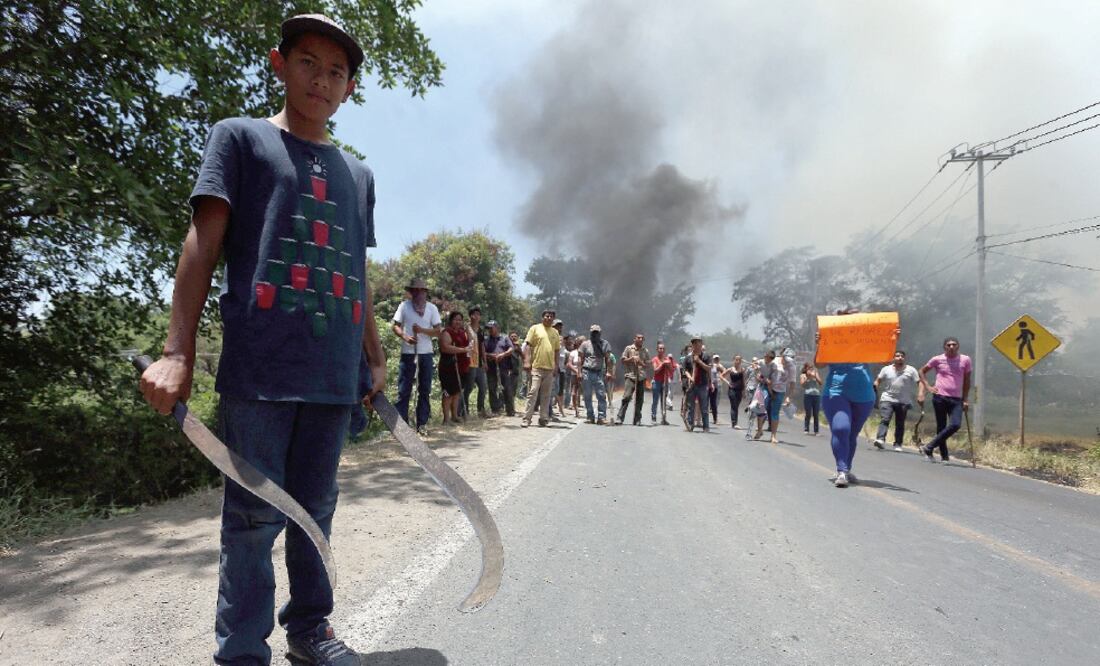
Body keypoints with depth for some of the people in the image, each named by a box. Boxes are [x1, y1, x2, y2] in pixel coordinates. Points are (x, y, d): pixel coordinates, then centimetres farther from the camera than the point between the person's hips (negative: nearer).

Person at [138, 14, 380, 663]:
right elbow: (204, 242, 0)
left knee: (315, 506, 12)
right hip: (259, 365, -4)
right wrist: (178, 351, -7)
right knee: (255, 515, 2)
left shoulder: (359, 173, 20)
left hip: (335, 372, 4)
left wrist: (376, 359, 17)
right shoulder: (240, 137, 9)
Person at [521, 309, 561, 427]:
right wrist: (527, 361, -12)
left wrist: (556, 365, 12)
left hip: (550, 368, 5)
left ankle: (544, 419, 15)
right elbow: (528, 346, -2)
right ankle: (526, 418, -5)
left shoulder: (555, 332, 16)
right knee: (533, 392, -8)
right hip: (536, 366, -4)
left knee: (546, 395, 8)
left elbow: (556, 350, 18)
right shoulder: (535, 328, 3)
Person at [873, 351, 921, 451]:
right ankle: (880, 439, -28)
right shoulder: (886, 369, 8)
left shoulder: (911, 370, 5)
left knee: (900, 424, 5)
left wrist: (921, 394, -14)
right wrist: (874, 391, -6)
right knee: (884, 420, -17)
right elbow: (877, 381, 11)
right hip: (887, 399, 0)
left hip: (903, 402, 1)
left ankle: (897, 444, 13)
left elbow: (919, 383, 1)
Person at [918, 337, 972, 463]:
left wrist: (965, 400, 9)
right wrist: (928, 387, 2)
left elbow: (967, 381, 12)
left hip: (956, 399, 1)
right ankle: (944, 456, 11)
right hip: (940, 397, -1)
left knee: (955, 425, -15)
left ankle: (928, 448, -7)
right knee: (941, 427, 2)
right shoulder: (937, 359, 3)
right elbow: (922, 371, 15)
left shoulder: (965, 360, 6)